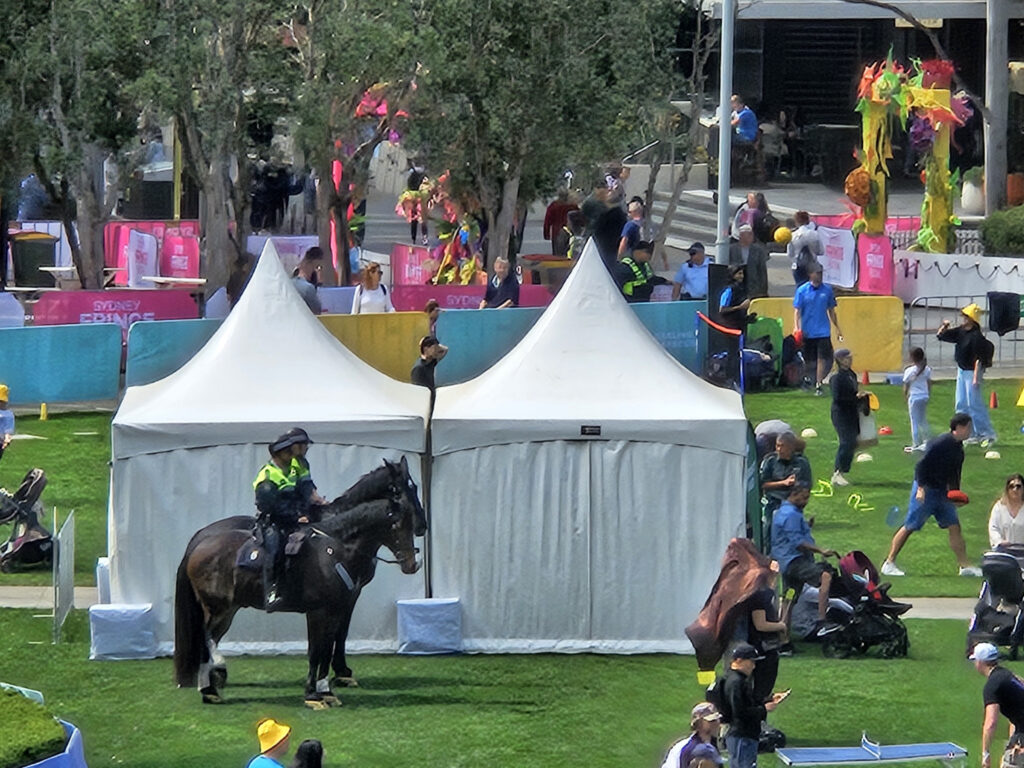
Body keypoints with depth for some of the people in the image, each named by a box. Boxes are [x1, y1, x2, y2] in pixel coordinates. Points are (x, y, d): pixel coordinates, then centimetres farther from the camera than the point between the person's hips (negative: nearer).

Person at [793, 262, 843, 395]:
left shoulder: (827, 289, 5)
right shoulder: (802, 291, -2)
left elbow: (831, 310, 13)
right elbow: (797, 310, -4)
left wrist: (837, 328, 15)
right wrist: (796, 327, -17)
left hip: (823, 331, 1)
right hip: (808, 332, -1)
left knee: (822, 359, -8)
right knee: (808, 360, 10)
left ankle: (818, 385, -4)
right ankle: (805, 378, 36)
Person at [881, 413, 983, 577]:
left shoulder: (958, 447, 7)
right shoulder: (940, 443, -20)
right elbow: (922, 465, -21)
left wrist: (955, 492, 10)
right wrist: (921, 488, -27)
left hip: (942, 491, 8)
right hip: (926, 489, -8)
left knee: (954, 527, 3)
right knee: (909, 527, -2)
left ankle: (965, 566, 6)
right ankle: (889, 563, 6)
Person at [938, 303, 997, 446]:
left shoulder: (976, 336, -20)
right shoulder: (961, 331, 5)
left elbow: (978, 358, -22)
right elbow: (941, 336, 13)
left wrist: (976, 378, -25)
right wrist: (944, 326, -6)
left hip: (972, 371, -9)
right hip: (961, 371, 9)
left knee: (974, 404, -9)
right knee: (961, 405, 12)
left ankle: (988, 434, -2)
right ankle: (972, 435, 19)